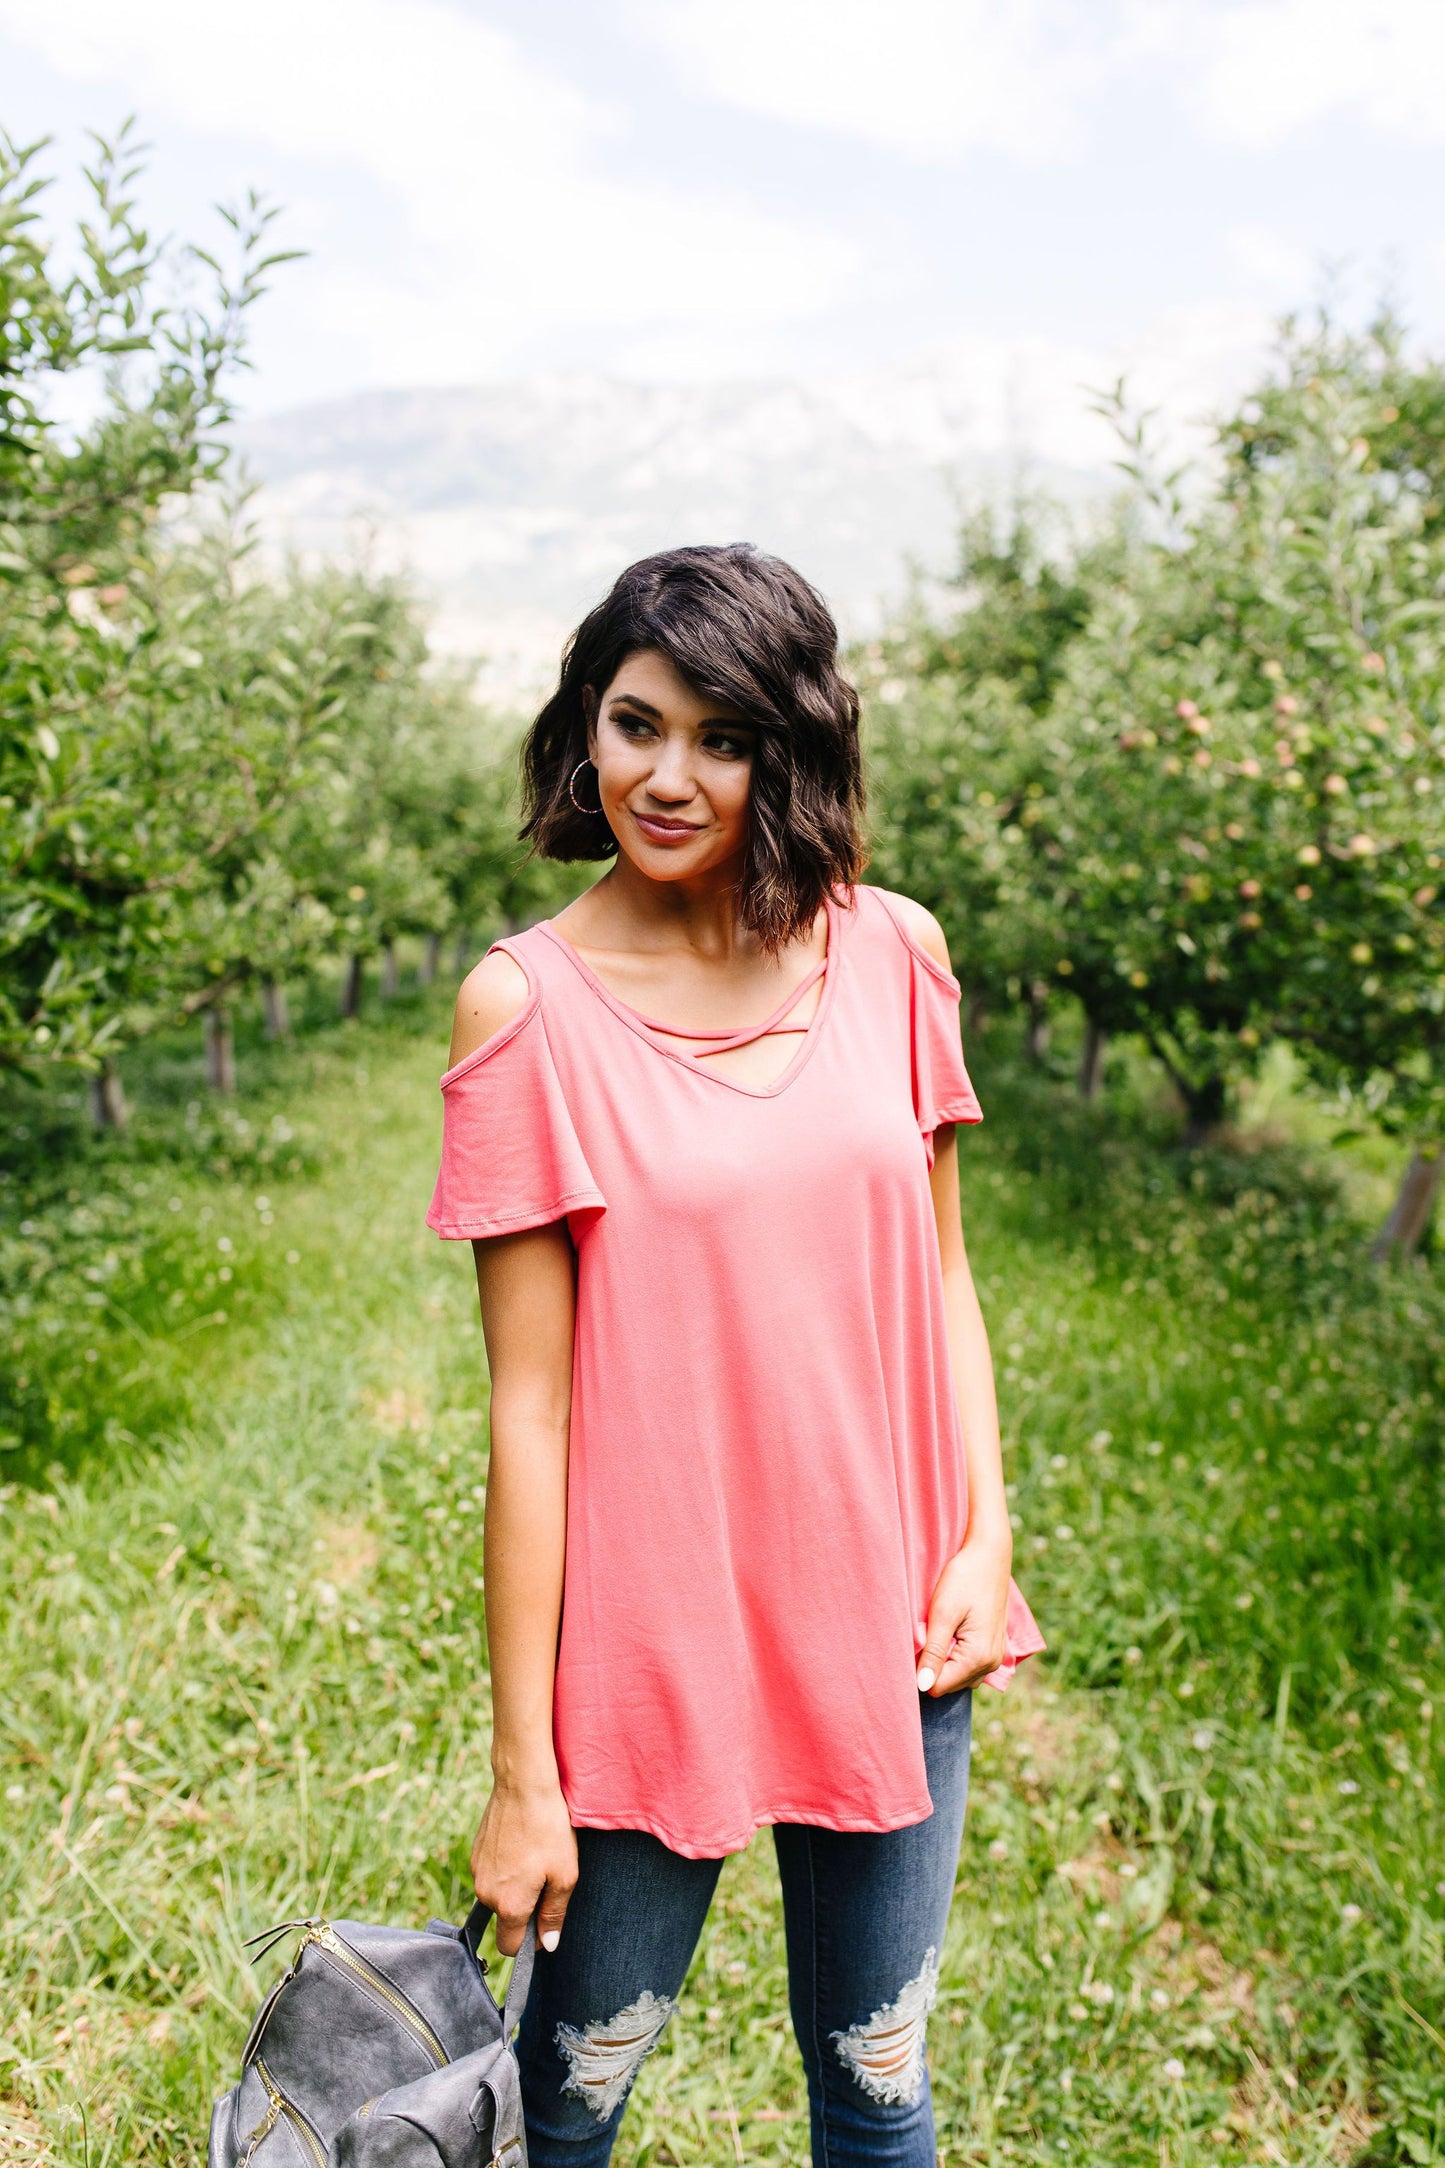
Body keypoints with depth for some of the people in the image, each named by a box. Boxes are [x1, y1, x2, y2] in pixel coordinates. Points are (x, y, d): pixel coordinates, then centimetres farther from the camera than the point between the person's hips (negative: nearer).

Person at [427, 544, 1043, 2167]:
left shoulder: (890, 954, -1)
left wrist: (984, 1535, -2)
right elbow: (528, 1401, -11)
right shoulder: (530, 1003, -11)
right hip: (644, 1644, -3)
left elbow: (935, 1270, 8)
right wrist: (521, 1771, -8)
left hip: (885, 1623, 3)